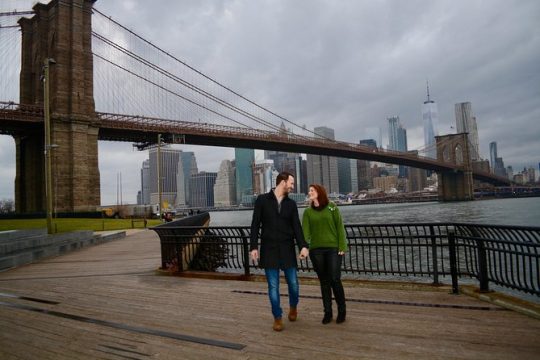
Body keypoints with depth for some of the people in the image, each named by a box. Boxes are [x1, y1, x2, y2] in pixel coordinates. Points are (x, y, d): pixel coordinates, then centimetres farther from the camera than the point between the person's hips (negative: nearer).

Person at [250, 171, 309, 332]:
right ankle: (277, 317, 19)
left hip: (287, 249, 2)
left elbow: (297, 227, -3)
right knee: (273, 286, 2)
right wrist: (253, 247, -8)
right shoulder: (262, 200, -2)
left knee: (293, 283, 5)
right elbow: (255, 225, -2)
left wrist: (303, 246, -18)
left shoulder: (291, 204, 6)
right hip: (269, 249, -2)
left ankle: (293, 306, 36)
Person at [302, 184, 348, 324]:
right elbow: (305, 231, -3)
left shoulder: (332, 207, 1)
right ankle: (327, 312, 20)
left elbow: (339, 227, -1)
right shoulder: (307, 211, 7)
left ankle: (342, 311, 16)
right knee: (324, 281, 9)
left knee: (335, 280, -4)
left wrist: (342, 247, -9)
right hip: (316, 250, 2)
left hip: (333, 249, -2)